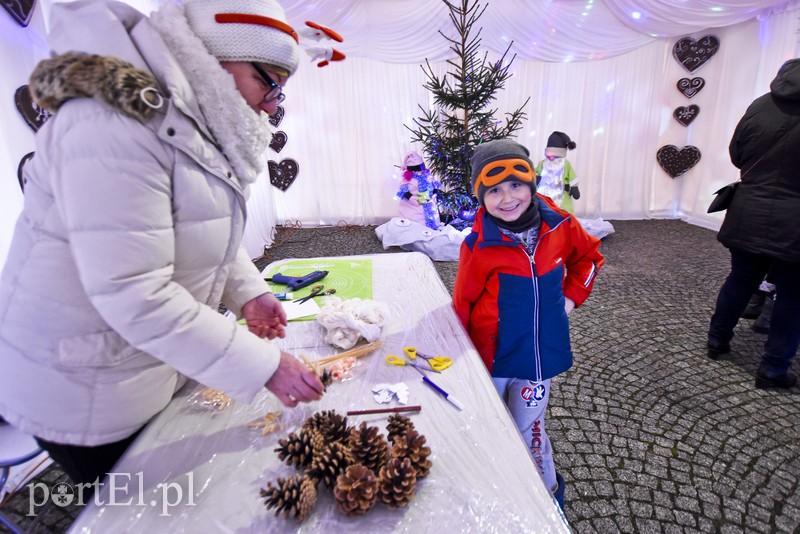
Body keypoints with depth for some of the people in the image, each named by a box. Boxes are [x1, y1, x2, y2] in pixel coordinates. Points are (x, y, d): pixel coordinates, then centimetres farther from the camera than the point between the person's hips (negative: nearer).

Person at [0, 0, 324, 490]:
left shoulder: (198, 124, 4)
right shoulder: (116, 123, -27)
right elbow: (133, 294, -32)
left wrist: (248, 292, -5)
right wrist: (264, 366, -28)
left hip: (160, 363, 8)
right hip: (85, 391, -8)